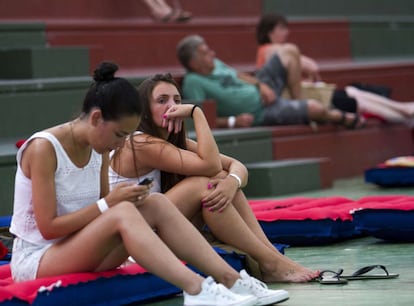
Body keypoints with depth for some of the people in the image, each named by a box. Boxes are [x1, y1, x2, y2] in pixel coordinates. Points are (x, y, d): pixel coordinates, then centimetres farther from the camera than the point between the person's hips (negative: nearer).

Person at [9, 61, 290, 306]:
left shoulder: (98, 150, 6)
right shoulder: (43, 148, -17)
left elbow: (102, 212, 9)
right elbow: (48, 227, -21)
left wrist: (118, 200, -13)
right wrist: (108, 204, -21)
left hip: (79, 253, 7)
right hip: (36, 259, -7)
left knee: (156, 204, -13)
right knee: (122, 213, -32)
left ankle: (231, 279, -19)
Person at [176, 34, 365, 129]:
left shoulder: (214, 64, 1)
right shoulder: (193, 83, -25)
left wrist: (260, 84, -1)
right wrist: (232, 121, -34)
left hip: (260, 93, 10)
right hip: (261, 114, -9)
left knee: (289, 58, 15)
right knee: (315, 108, -18)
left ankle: (298, 101, 18)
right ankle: (342, 118, 18)